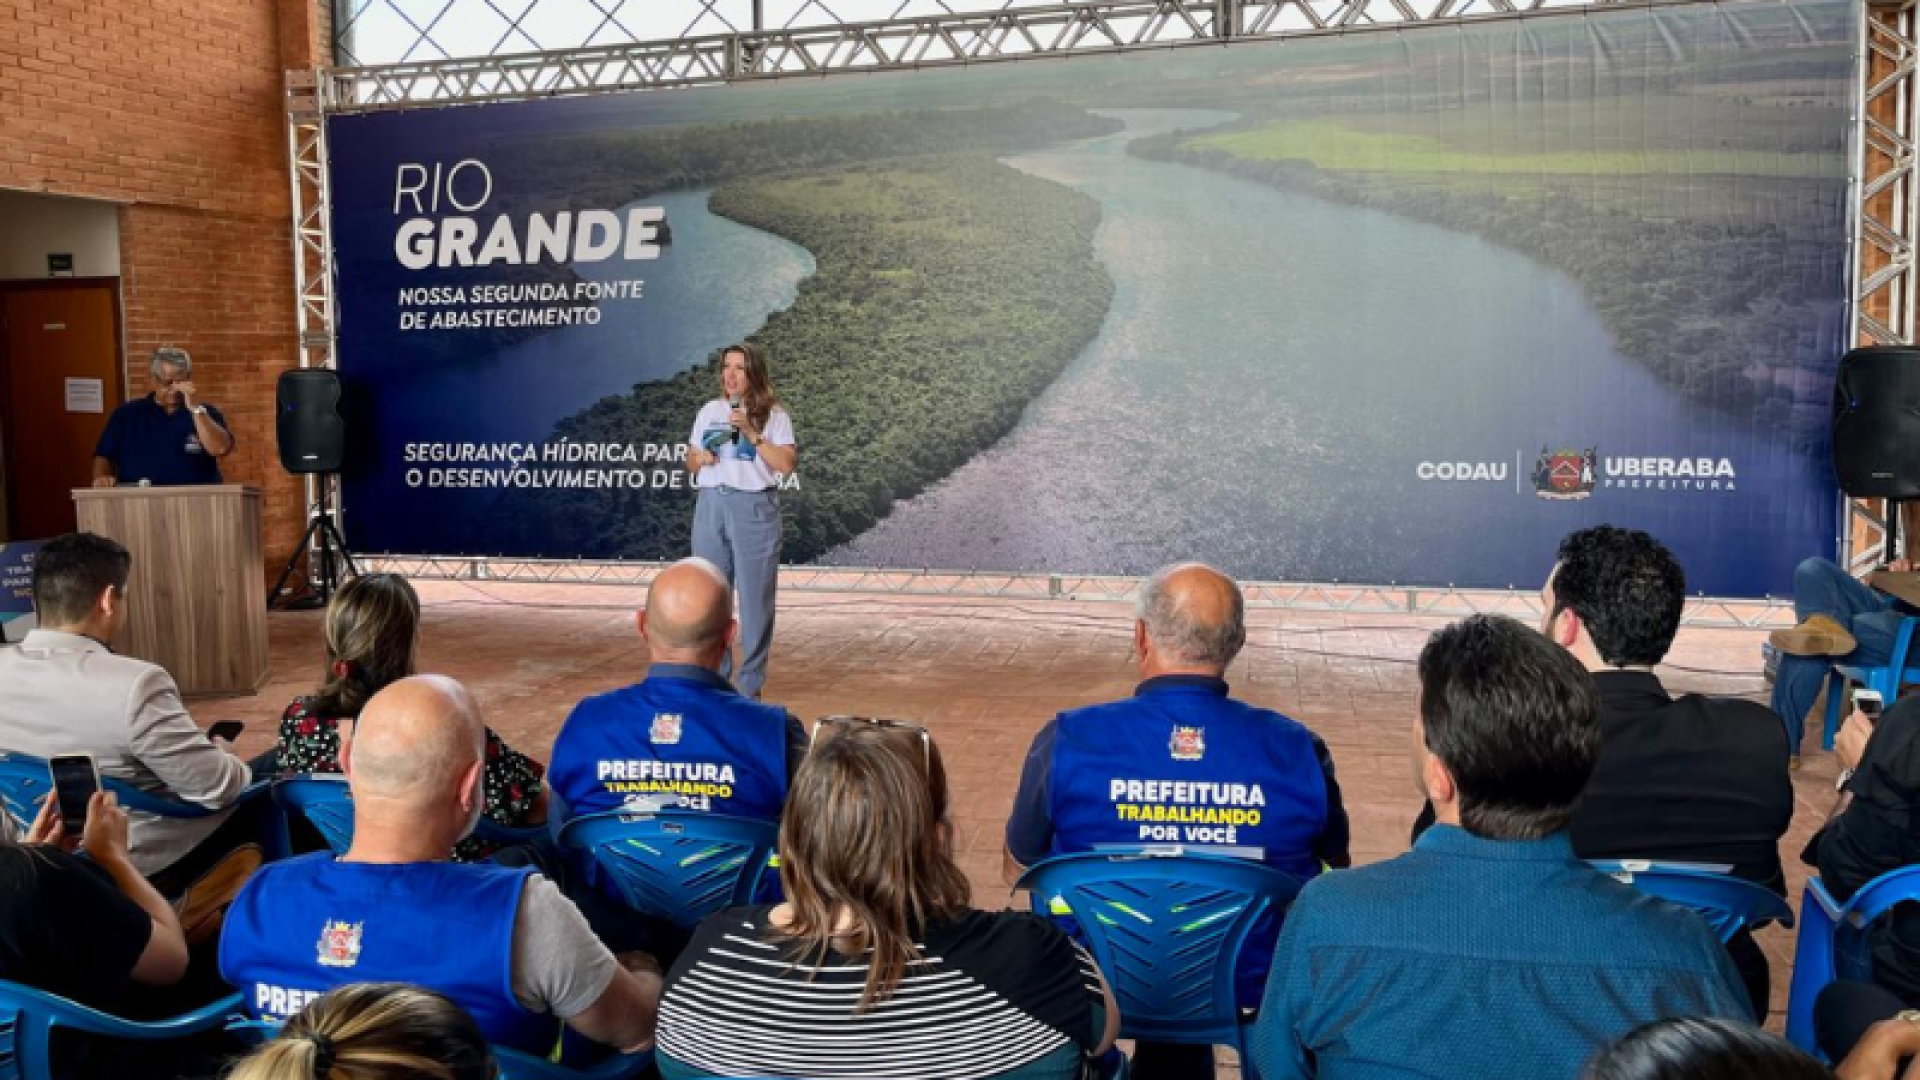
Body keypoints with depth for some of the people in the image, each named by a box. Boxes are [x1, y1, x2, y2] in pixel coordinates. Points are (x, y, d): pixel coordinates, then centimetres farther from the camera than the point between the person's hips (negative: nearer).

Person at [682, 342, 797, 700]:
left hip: (754, 509, -4)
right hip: (711, 505, 4)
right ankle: (714, 677, 19)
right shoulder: (710, 411, 13)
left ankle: (750, 686, 7)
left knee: (755, 598, -1)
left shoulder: (774, 415, 1)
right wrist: (700, 458, -4)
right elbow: (690, 461, 19)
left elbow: (786, 465, -10)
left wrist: (752, 433, -15)